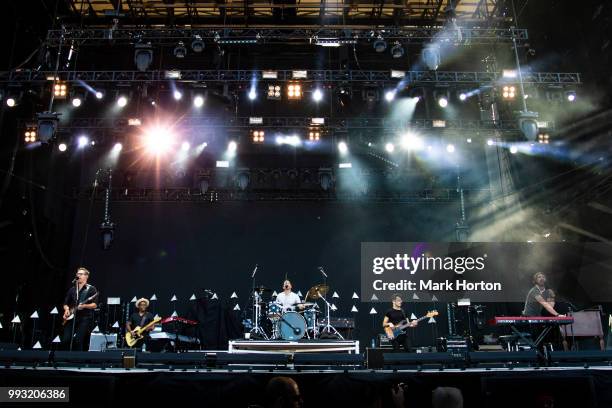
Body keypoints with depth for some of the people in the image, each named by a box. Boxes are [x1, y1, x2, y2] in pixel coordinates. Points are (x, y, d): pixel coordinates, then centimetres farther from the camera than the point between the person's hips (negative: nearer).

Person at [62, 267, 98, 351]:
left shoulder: (91, 289, 2)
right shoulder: (72, 289, 18)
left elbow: (95, 305, -6)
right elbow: (66, 303, 22)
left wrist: (84, 306, -23)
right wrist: (67, 309, 1)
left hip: (85, 318, -5)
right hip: (71, 318, 5)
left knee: (78, 341, -14)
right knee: (66, 340, -5)